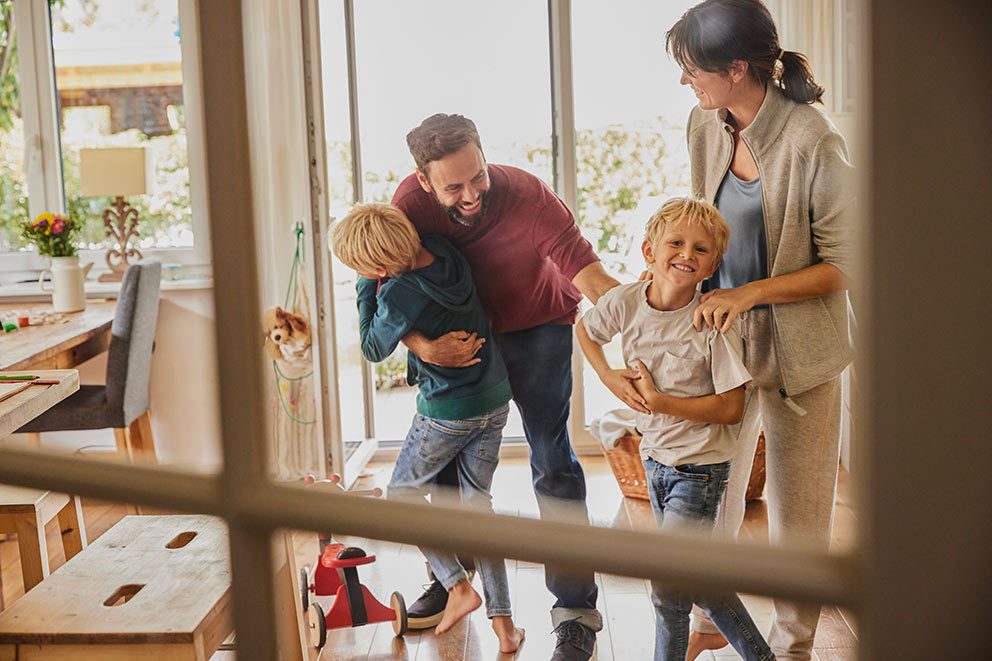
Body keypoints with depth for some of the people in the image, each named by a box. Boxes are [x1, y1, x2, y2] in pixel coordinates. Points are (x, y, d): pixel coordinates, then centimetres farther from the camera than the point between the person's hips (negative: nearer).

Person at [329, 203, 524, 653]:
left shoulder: (398, 296, -26)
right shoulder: (443, 249, -7)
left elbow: (373, 350, -6)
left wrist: (366, 291, -3)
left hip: (447, 411, -7)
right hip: (495, 400, 7)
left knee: (403, 493, 16)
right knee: (478, 503, 13)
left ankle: (458, 586, 10)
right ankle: (503, 622, 11)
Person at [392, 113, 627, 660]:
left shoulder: (528, 197, -34)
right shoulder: (411, 201, -23)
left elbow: (594, 281, -40)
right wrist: (421, 345, -35)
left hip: (538, 325, -4)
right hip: (461, 333, 4)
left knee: (551, 460, -12)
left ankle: (575, 608, -5)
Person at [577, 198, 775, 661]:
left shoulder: (713, 323, -21)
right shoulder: (624, 302, -9)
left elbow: (731, 409, -20)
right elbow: (584, 329, 13)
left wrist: (657, 400, -22)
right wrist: (609, 376, -1)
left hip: (700, 468, -6)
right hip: (655, 459, 6)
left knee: (668, 587, -5)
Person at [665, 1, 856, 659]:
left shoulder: (814, 144, -23)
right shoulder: (706, 125, -3)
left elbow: (845, 265, -18)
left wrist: (748, 293, -23)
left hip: (796, 348, -5)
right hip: (722, 331, 6)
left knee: (797, 506, 10)